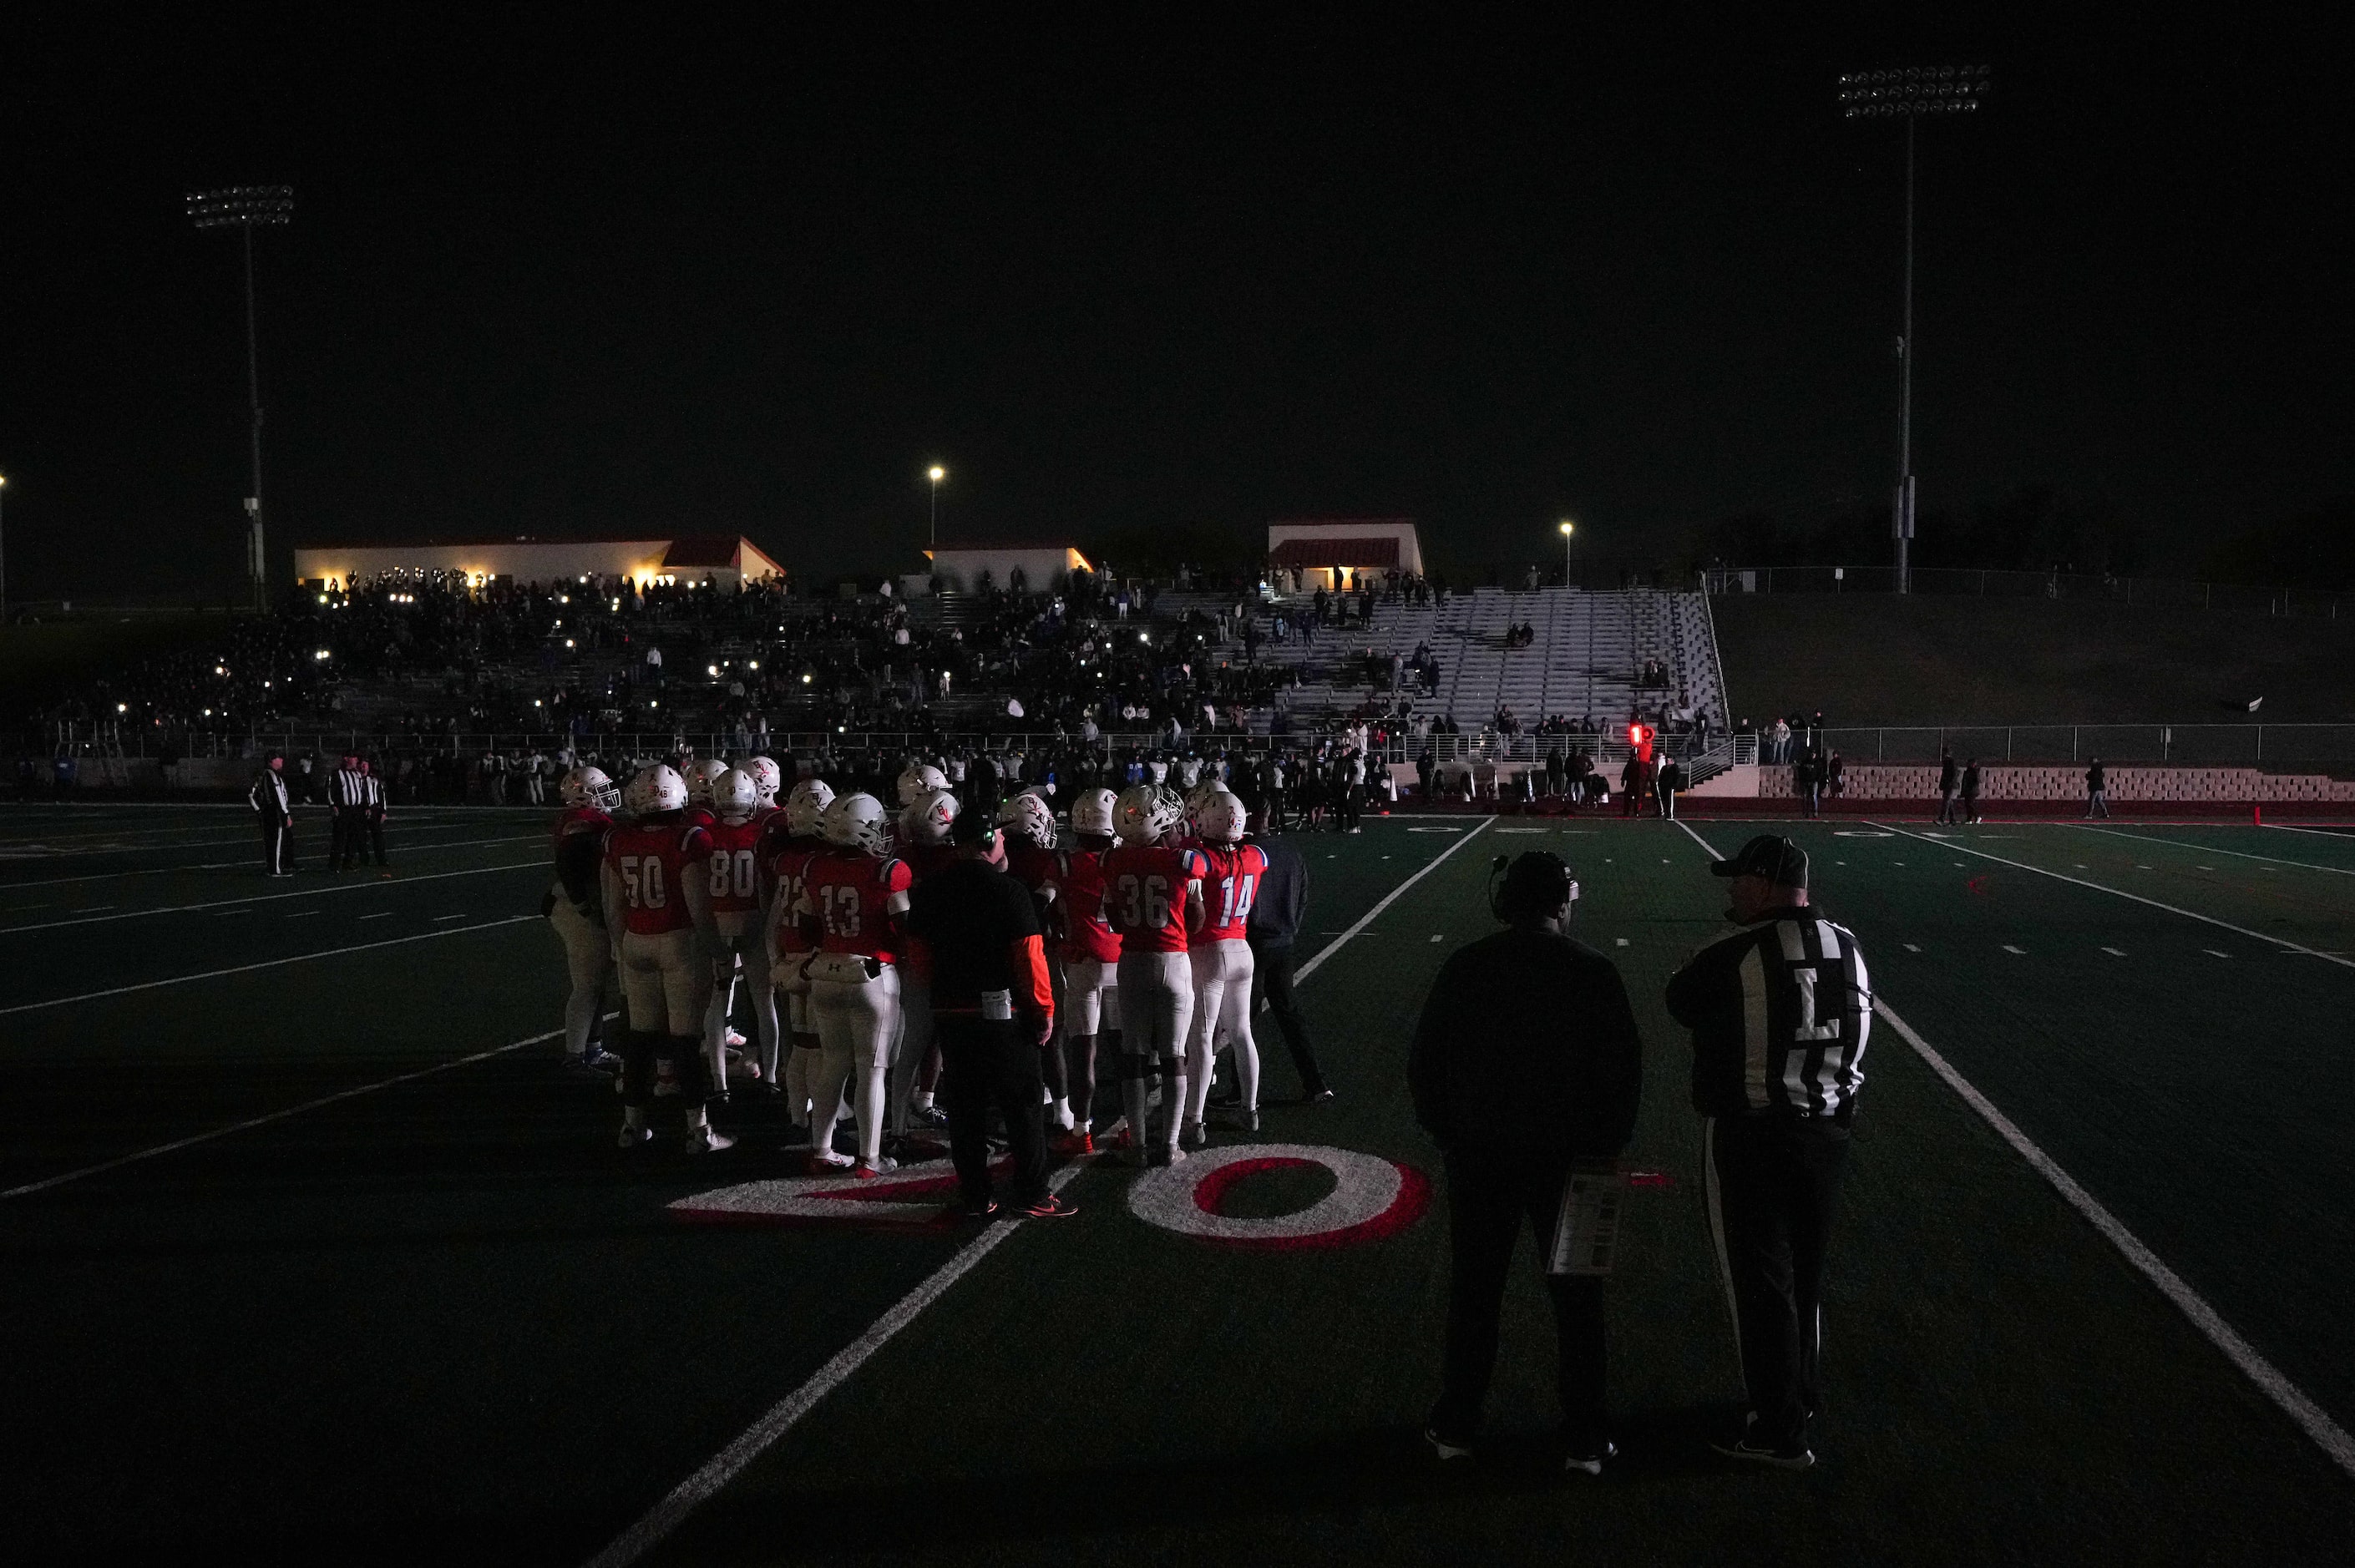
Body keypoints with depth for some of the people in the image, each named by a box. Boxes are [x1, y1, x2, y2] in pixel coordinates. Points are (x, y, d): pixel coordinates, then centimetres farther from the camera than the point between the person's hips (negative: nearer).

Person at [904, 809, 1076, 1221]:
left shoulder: (929, 890, 4)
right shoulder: (1007, 890, -13)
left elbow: (919, 951, 10)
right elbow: (1029, 958, -14)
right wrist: (1044, 1011, -6)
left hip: (949, 1013, 5)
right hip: (1003, 1015, -5)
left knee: (965, 1107, 11)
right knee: (1022, 1106, 5)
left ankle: (974, 1198, 15)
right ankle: (1032, 1195, 9)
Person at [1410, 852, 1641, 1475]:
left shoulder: (1465, 967, -3)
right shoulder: (1593, 972, -6)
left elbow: (1424, 1061, 0)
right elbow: (1624, 1067, -5)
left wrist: (1446, 1132, 10)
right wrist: (1607, 1143, 6)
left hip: (1478, 1156, 1)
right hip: (1567, 1156, -1)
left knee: (1474, 1293, 12)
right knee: (1576, 1298, 9)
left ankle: (1456, 1426, 20)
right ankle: (1585, 1439, 13)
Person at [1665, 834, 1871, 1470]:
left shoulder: (1735, 956, -18)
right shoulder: (1848, 950, 2)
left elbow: (1681, 1001, -1)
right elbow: (1853, 1031, 9)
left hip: (1751, 1135, -6)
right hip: (1828, 1128, 7)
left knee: (1760, 1280, 4)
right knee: (1805, 1272, 21)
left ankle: (1780, 1429, 11)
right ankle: (1803, 1396, 37)